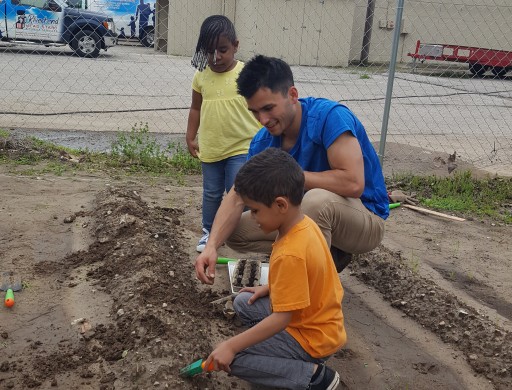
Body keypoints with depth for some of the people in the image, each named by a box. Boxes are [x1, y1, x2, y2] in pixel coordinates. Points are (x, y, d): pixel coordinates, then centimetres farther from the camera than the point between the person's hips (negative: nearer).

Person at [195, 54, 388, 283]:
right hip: (310, 215, 7)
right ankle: (330, 255, 4)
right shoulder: (263, 142, -7)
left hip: (366, 220, -7)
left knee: (316, 200, -39)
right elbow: (237, 197, -10)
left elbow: (353, 183, -36)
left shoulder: (329, 116, -26)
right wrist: (211, 246, -26)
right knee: (235, 231, 1)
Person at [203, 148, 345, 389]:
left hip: (312, 336, -9)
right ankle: (298, 356, 10)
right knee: (244, 303, 15)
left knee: (233, 359, -11)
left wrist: (231, 346, -23)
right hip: (315, 318, 9)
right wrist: (270, 288, 9)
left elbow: (281, 318, -28)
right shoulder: (305, 224, -5)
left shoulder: (290, 255, -33)